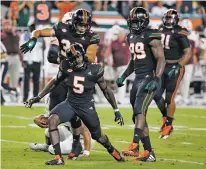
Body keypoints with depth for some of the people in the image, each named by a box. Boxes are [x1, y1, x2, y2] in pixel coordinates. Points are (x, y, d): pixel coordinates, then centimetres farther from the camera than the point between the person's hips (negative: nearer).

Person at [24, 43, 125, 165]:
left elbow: (106, 91, -2)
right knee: (52, 120, -25)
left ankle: (112, 150, 48)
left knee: (98, 136, 12)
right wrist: (38, 98, 9)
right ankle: (58, 158, -25)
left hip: (87, 106, -2)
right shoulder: (67, 67, -9)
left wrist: (116, 110, 1)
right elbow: (55, 82, 9)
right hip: (70, 103, 2)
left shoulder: (94, 70, -14)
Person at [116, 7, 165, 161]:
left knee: (139, 110, -23)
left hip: (149, 78, -9)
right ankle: (149, 153, 13)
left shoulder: (151, 37, -12)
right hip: (138, 79, 9)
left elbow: (161, 59, -16)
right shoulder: (132, 37, 14)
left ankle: (134, 146, -34)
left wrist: (156, 80, -25)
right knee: (138, 116, 8)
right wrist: (124, 76, 20)